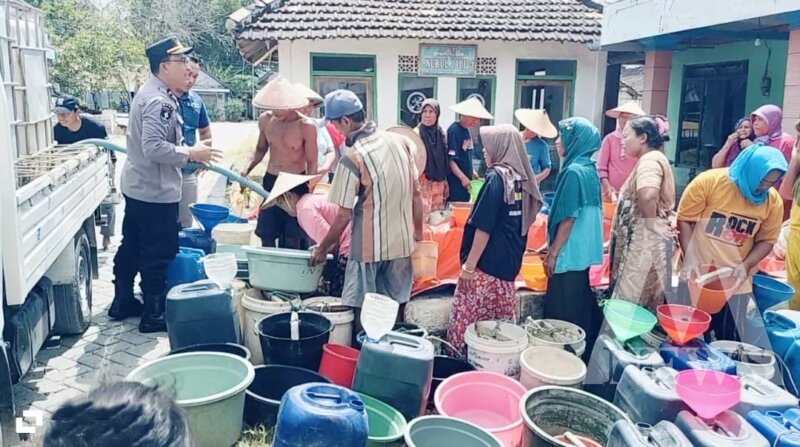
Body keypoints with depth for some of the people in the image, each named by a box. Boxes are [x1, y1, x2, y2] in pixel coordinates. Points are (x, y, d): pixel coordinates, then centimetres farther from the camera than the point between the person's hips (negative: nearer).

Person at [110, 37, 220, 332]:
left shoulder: (151, 94, 13)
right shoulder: (159, 101, -21)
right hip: (155, 192, -11)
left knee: (131, 246, 19)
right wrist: (191, 154, -19)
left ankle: (122, 302, 32)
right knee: (159, 253, 0)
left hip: (137, 186, 11)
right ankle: (154, 314, 11)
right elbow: (154, 148, -29)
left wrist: (189, 153, 12)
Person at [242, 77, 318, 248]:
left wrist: (308, 192, -14)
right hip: (270, 182, 5)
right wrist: (247, 170, 2)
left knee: (292, 240, 0)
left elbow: (312, 163, -8)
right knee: (266, 236, 9)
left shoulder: (306, 126, -14)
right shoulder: (265, 120, 0)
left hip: (296, 184, -5)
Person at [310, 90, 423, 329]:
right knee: (396, 306, 16)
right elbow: (416, 193, 6)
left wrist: (322, 248, -1)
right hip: (402, 242, 6)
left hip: (368, 246, -5)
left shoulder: (352, 158, -17)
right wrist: (418, 231, 17)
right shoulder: (401, 141, 0)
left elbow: (344, 215, -14)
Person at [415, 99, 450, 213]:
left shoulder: (440, 133, 7)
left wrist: (445, 184, 14)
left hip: (439, 184, 6)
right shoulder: (416, 133, -9)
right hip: (423, 184, -6)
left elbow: (444, 161, 14)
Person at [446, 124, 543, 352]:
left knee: (466, 320, 0)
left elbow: (483, 227, -18)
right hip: (509, 263, 8)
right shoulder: (521, 178, 7)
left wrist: (469, 264, -14)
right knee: (502, 321, 15)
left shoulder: (497, 177, -15)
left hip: (486, 264, -8)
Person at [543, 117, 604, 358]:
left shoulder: (574, 171, -18)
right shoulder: (589, 169, 10)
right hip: (583, 250, 9)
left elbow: (568, 219, -19)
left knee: (563, 310, 1)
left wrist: (553, 253, -13)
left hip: (570, 253, -9)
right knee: (580, 306, 17)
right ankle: (583, 352, 27)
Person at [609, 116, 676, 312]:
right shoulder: (654, 159, 18)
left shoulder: (649, 160, -15)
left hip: (645, 240, -10)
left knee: (628, 304, -6)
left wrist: (651, 222, -20)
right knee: (644, 304, 13)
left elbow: (647, 195, -33)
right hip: (645, 240, 10)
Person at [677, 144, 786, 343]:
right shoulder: (709, 181, -12)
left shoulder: (773, 201, -3)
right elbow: (684, 219, -8)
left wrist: (746, 266, -10)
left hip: (736, 282, 3)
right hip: (698, 275, -2)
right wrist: (689, 257, -16)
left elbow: (766, 240, 6)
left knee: (729, 340, 9)